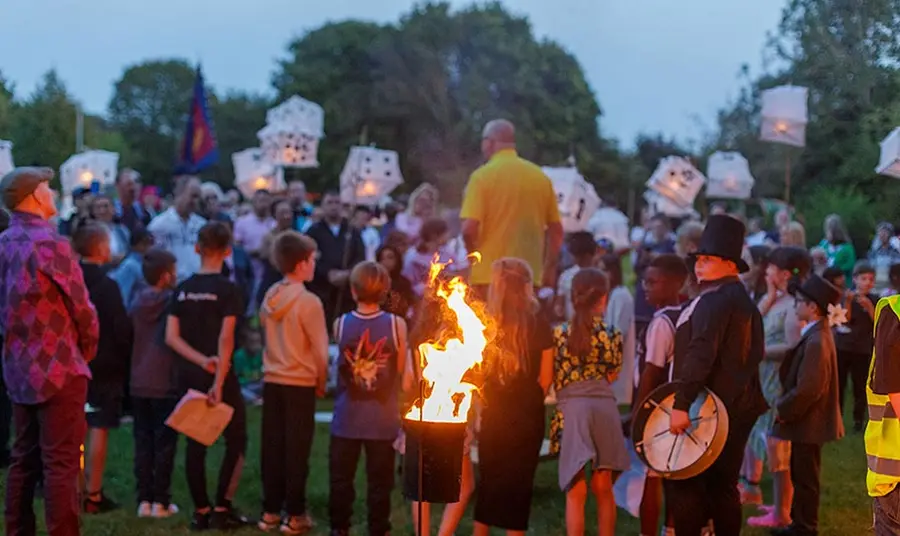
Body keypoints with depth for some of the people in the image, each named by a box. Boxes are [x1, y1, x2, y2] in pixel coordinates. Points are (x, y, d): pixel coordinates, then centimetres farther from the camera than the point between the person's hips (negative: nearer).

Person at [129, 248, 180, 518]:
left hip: (138, 384, 5)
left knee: (143, 443, 8)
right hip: (165, 384, -4)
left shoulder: (136, 303, 5)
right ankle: (161, 501, 2)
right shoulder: (172, 303, -9)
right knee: (164, 444, 2)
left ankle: (144, 499, 7)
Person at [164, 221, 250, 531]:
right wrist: (219, 380, -17)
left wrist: (202, 361, -8)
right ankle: (222, 508, 3)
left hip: (188, 374, 5)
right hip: (218, 375, -5)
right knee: (236, 439, 7)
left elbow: (171, 337, -1)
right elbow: (225, 338, -16)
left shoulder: (183, 289, 6)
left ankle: (200, 511, 11)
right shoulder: (227, 289, -9)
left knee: (195, 442, 9)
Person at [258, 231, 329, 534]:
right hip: (300, 384, -5)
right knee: (296, 450, 2)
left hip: (272, 381, 6)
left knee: (272, 448, 10)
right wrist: (321, 383, 2)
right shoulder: (308, 301, -15)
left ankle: (270, 511, 16)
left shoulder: (270, 297, 3)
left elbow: (267, 335, 10)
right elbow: (320, 350, -12)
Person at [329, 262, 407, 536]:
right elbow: (401, 369, -4)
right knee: (379, 480, 8)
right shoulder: (396, 325, -12)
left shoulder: (340, 324, -7)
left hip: (347, 418, 1)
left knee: (341, 478, 14)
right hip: (382, 419, -1)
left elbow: (340, 366, 5)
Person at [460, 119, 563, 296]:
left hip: (489, 277, -4)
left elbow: (469, 229, -14)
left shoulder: (483, 175, -7)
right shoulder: (540, 176, 6)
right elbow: (556, 230, 9)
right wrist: (549, 269, 19)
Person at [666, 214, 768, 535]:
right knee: (724, 487, 14)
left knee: (683, 485, -6)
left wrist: (681, 405, -26)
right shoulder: (746, 303, 17)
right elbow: (754, 354, 22)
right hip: (739, 408, 10)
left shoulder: (713, 301, -14)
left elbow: (700, 356, -23)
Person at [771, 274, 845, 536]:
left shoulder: (817, 341, -24)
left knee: (806, 479, 2)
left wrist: (782, 410, -16)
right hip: (807, 419, 10)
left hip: (808, 422, -10)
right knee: (800, 476, 19)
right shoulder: (816, 334, 8)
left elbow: (808, 389, -27)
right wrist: (785, 406, 9)